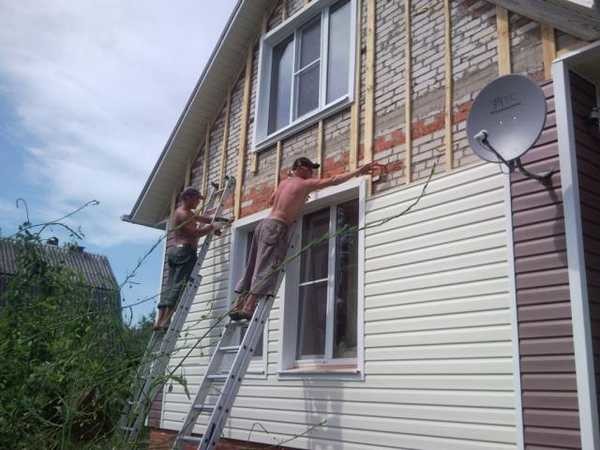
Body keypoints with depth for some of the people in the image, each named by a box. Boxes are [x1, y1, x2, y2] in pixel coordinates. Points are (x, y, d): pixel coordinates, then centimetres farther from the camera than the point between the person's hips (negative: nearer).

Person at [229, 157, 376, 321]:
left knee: (252, 269, 9)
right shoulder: (304, 184, -3)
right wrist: (358, 172, 1)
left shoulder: (284, 182, 19)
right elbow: (333, 180, -4)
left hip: (265, 223, 9)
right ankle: (248, 307, -17)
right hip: (276, 227, -9)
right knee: (266, 269, -12)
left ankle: (238, 306, 9)